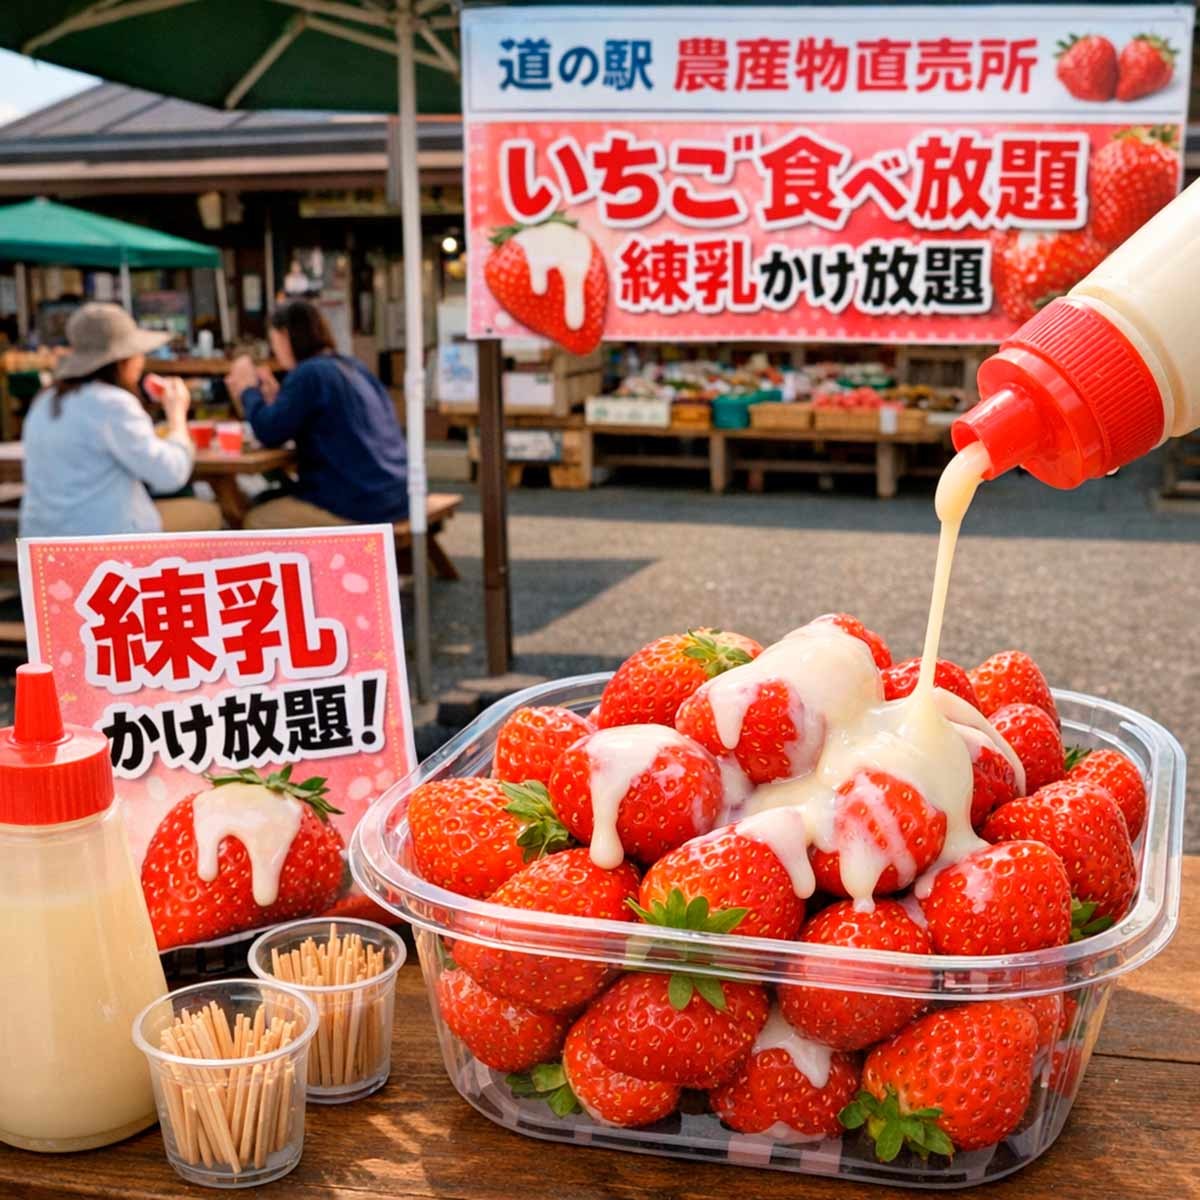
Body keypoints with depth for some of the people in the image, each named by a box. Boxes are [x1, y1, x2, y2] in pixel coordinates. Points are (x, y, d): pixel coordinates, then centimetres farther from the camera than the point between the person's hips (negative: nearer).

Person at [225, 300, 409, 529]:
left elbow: (269, 432, -10)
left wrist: (248, 390, 7)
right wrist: (274, 397, 17)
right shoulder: (352, 368, 15)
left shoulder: (309, 373, -13)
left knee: (256, 520, 7)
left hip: (357, 505, -9)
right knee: (266, 503, 21)